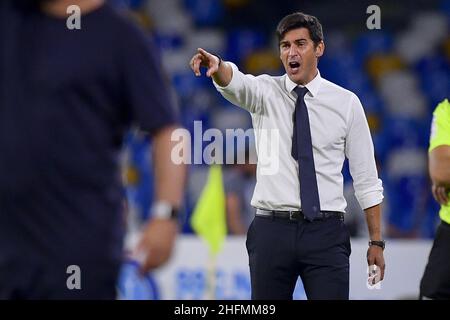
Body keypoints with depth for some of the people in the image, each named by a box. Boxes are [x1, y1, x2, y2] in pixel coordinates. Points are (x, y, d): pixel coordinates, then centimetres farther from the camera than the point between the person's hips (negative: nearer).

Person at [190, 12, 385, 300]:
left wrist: (376, 242, 2)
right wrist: (217, 66, -45)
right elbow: (235, 83, -20)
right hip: (272, 230, 1)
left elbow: (366, 179, 6)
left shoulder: (346, 102, 5)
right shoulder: (265, 91, 5)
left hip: (326, 232, -1)